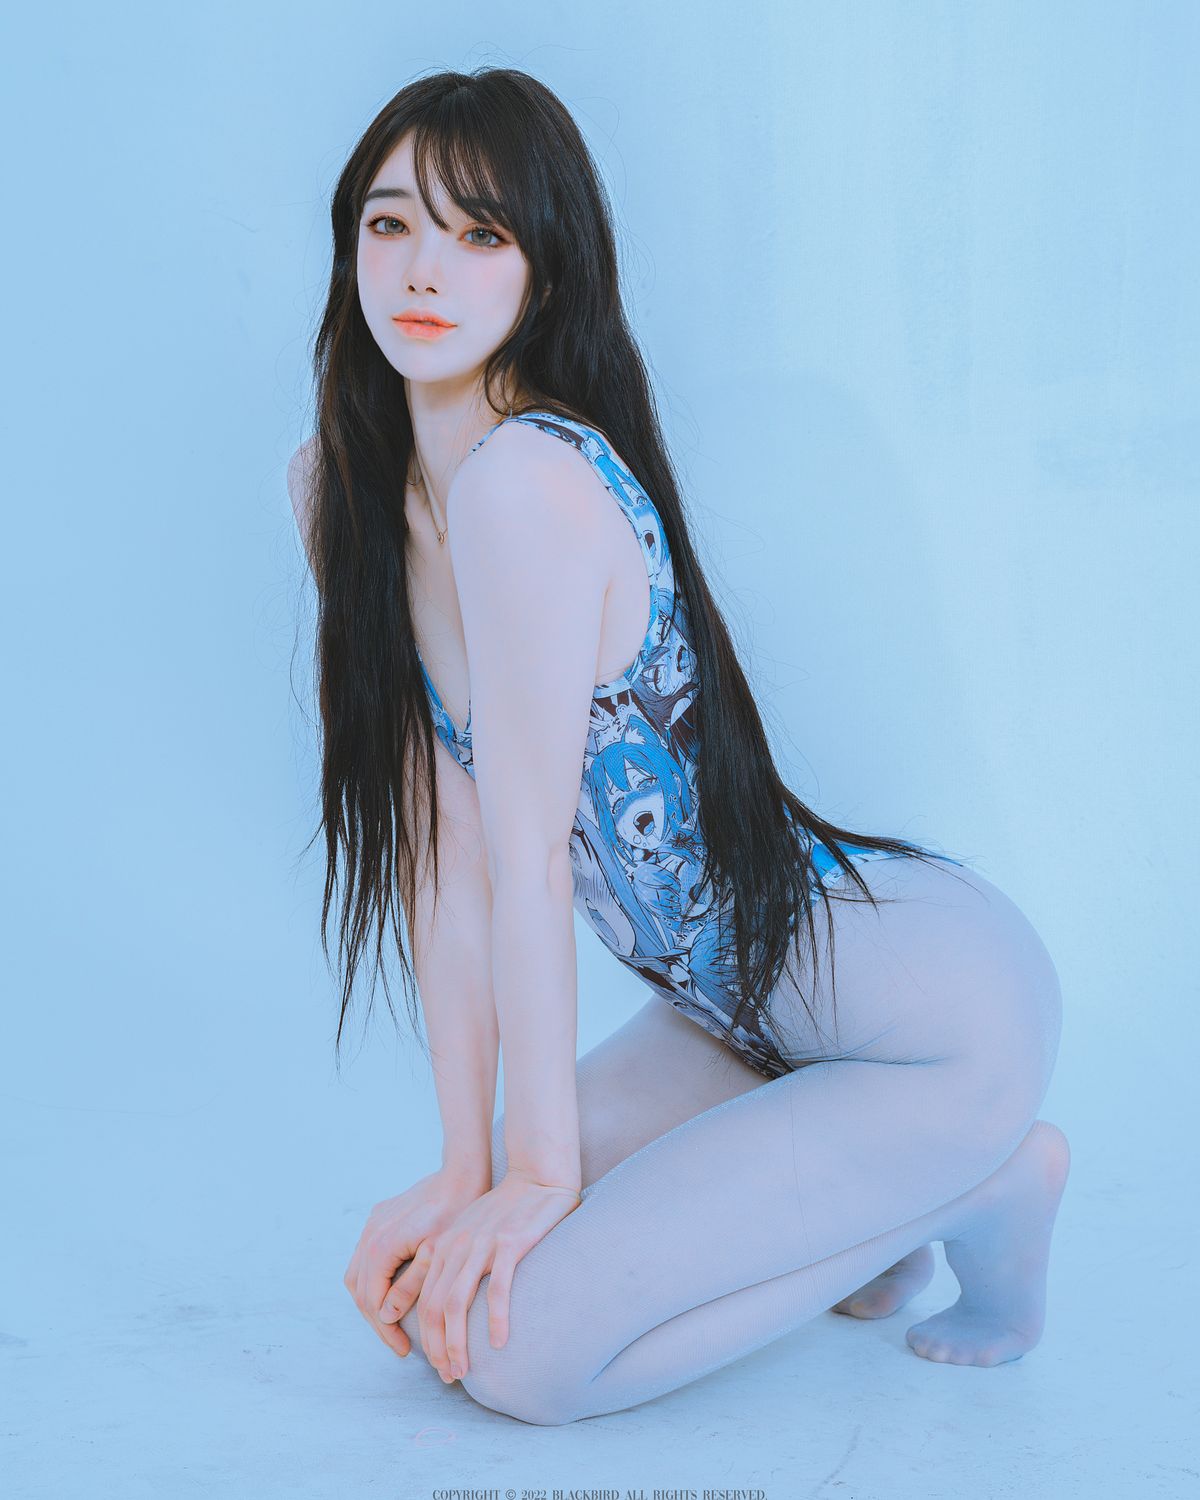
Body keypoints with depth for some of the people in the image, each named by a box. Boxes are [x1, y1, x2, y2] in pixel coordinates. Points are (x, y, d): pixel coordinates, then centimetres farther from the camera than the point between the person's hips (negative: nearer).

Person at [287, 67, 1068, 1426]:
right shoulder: (341, 490, 1)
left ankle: (973, 1184, 4)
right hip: (744, 1006, 8)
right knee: (440, 1281, 3)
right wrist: (467, 1168, -3)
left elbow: (529, 859, -21)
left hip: (945, 1004, -8)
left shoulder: (530, 479, -25)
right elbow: (441, 853, -1)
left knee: (516, 1346, -13)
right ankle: (855, 1201, 16)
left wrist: (544, 1168, -13)